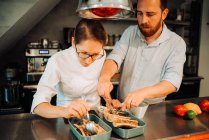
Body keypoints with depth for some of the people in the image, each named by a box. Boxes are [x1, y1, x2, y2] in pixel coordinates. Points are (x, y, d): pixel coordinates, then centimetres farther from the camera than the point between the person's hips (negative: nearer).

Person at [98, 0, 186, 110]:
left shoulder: (177, 43, -8)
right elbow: (114, 58, -12)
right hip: (122, 106, 1)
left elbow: (172, 82, -18)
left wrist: (143, 93, -36)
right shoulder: (129, 32, 1)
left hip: (153, 110, 0)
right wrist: (104, 77, -34)